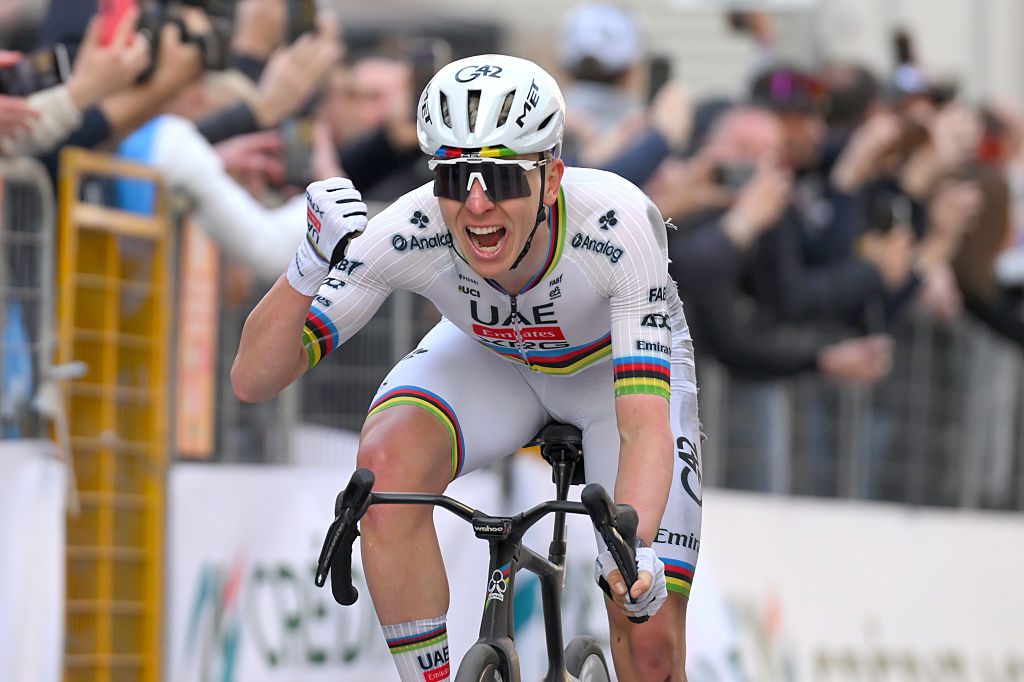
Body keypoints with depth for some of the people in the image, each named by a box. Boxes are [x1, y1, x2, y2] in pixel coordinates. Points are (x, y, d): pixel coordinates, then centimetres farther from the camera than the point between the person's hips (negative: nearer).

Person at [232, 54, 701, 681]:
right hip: (492, 360, 1)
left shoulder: (618, 224, -39)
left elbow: (644, 425, -44)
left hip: (617, 364, -1)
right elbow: (253, 380, -30)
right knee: (387, 462, -32)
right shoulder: (410, 234, -33)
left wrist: (634, 552, -61)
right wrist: (310, 267, -48)